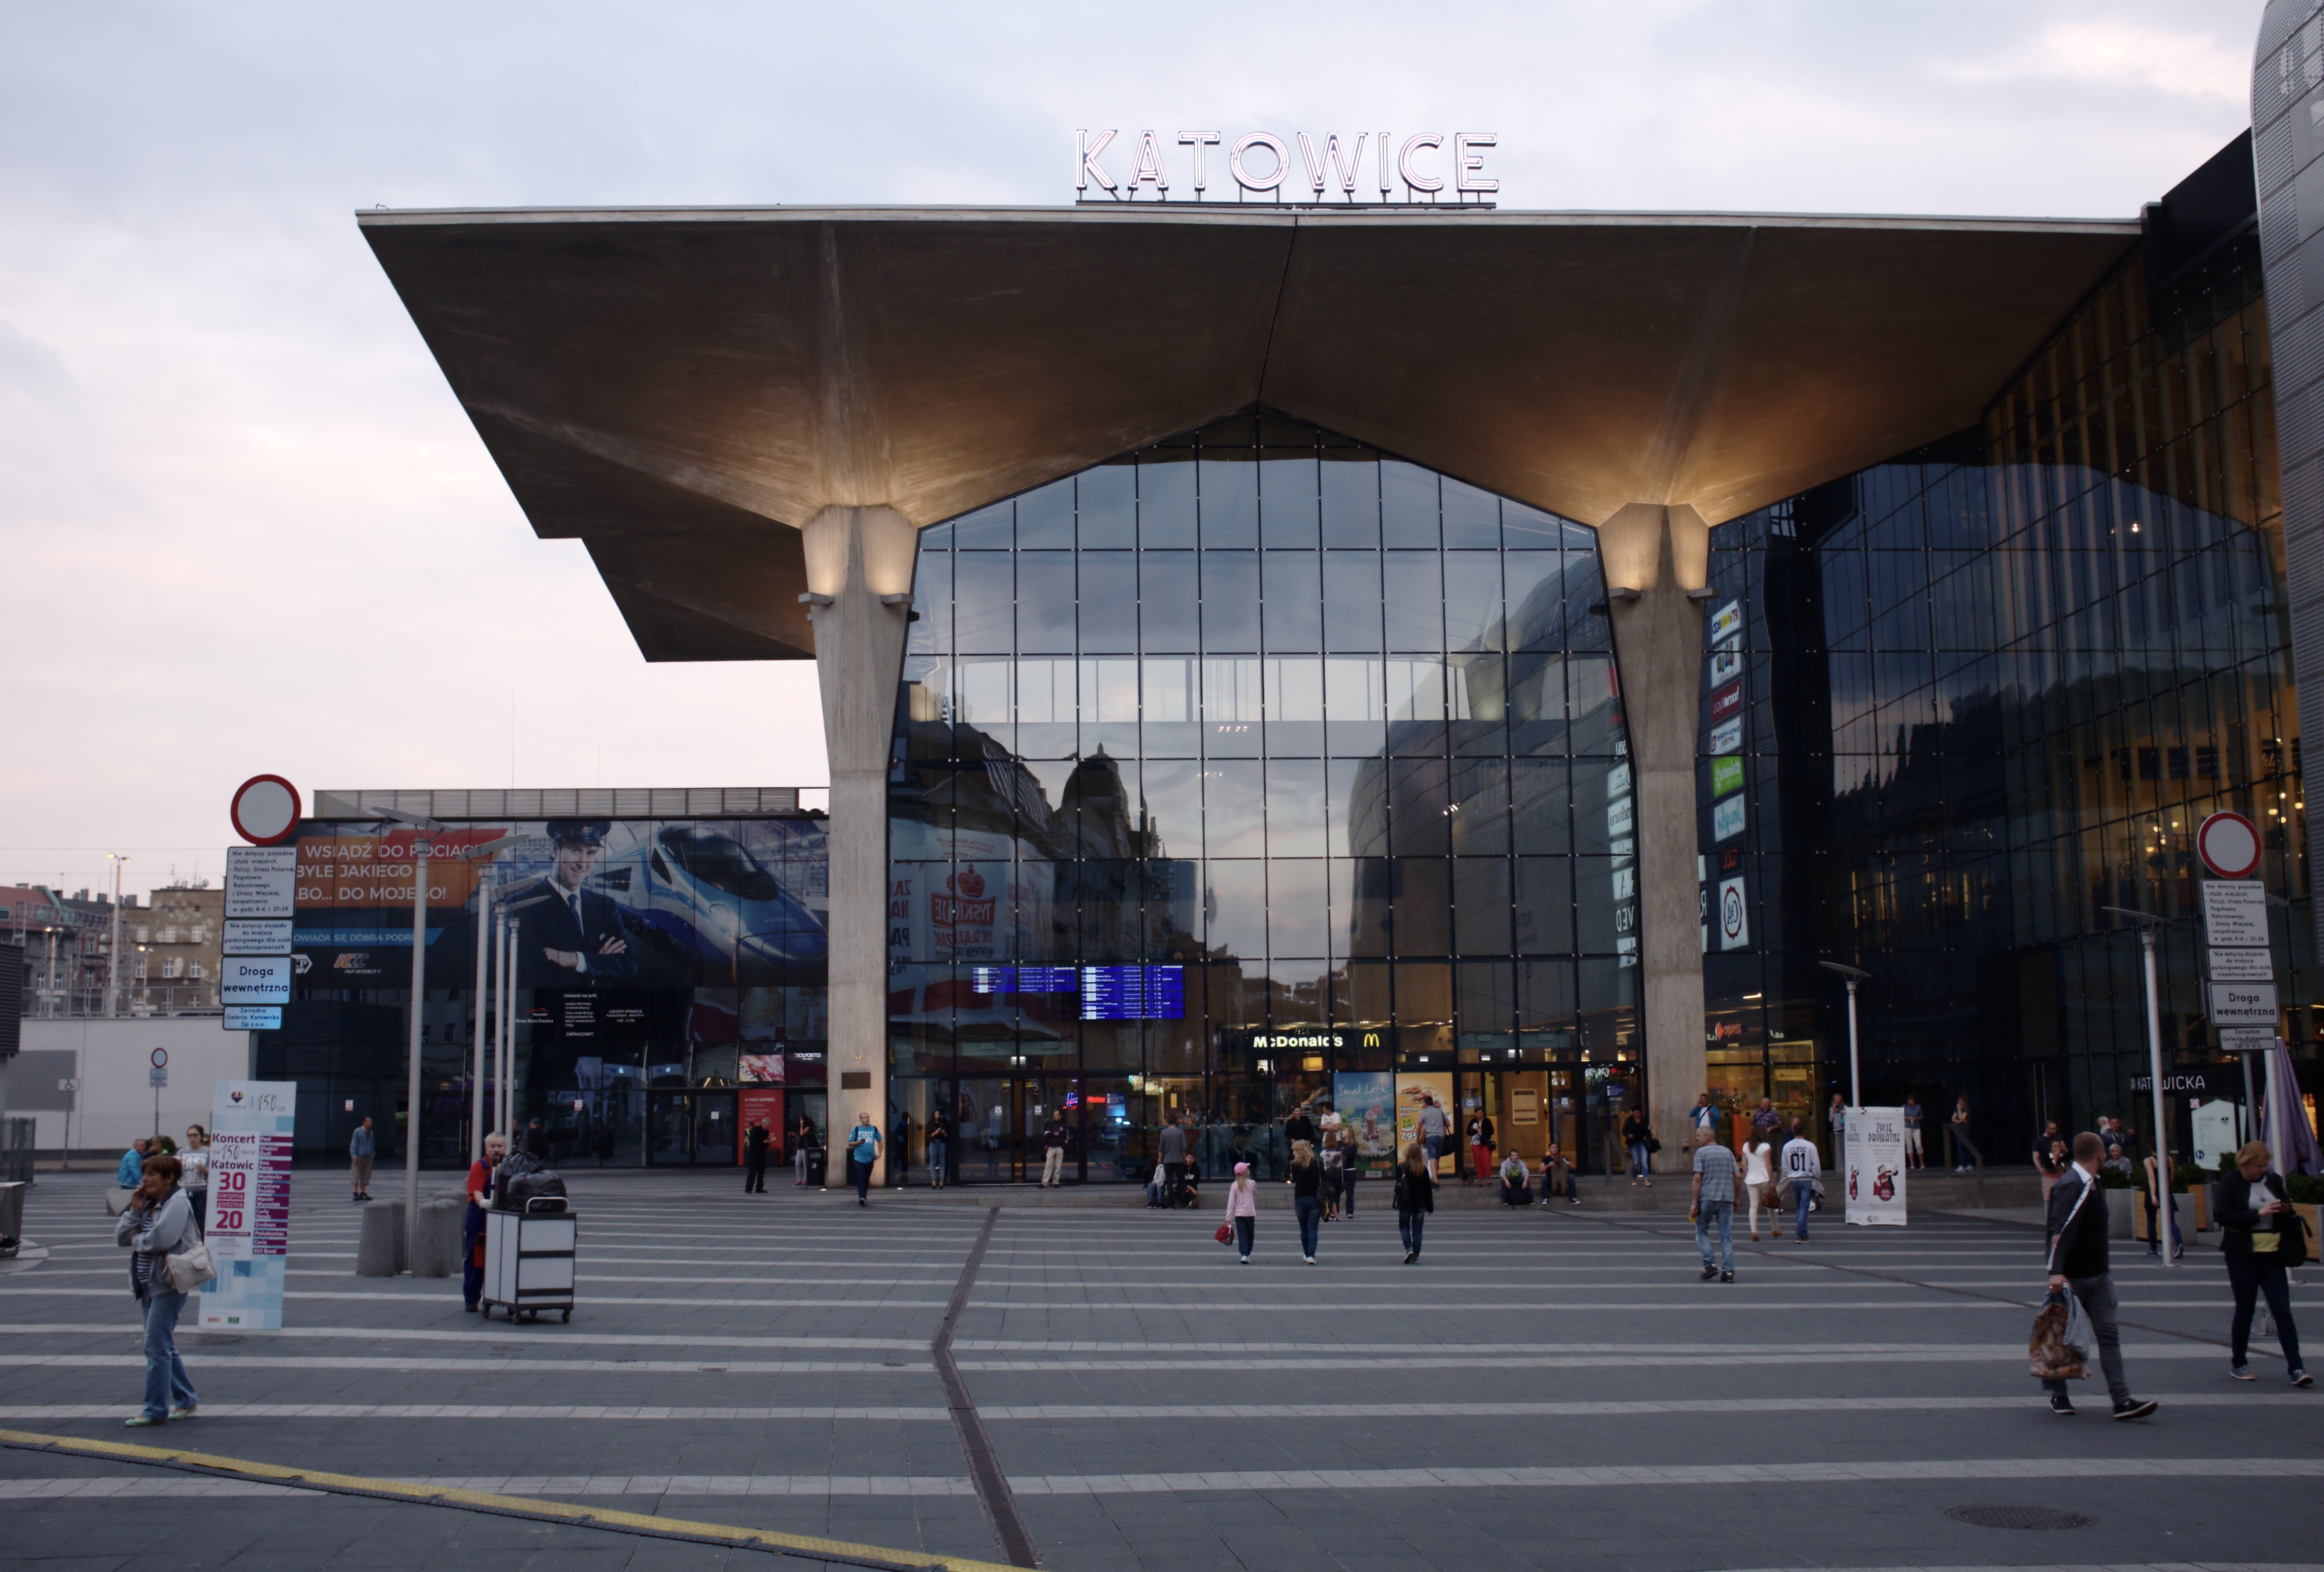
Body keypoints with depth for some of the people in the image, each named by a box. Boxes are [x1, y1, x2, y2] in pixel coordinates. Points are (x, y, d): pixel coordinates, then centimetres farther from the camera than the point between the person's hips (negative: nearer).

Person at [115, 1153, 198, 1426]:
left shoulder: (177, 1203, -12)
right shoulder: (148, 1204, 15)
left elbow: (161, 1239, -26)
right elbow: (121, 1237, 11)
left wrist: (137, 1239, -8)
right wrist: (135, 1210, -1)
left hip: (168, 1285, -10)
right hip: (148, 1284, 10)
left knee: (157, 1347, -8)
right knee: (164, 1347, 15)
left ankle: (156, 1409, -3)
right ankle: (186, 1401, 25)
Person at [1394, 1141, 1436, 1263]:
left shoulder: (1402, 1167, -9)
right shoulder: (1424, 1169, -1)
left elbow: (1399, 1186, -9)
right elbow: (1428, 1189, 3)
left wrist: (1397, 1201, 1)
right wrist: (1430, 1206, 9)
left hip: (1405, 1203, -2)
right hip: (1420, 1203, 2)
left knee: (1404, 1226, 12)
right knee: (1417, 1229, 8)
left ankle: (1409, 1248, -9)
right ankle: (1416, 1255, 6)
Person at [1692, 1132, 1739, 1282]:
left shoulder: (1701, 1152, -1)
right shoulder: (1727, 1152, 13)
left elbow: (1698, 1178, -7)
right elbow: (1738, 1176, 11)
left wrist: (1695, 1202, -6)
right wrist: (1736, 1198, 18)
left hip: (1707, 1198, -4)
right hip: (1727, 1199, 4)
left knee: (1702, 1231, 11)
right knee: (1726, 1235, 5)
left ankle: (1709, 1265, -1)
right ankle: (1728, 1271, -1)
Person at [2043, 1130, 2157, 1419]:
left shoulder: (2093, 1184, 12)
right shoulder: (2071, 1186, -18)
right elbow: (2059, 1230, -27)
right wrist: (2056, 1271, -35)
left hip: (2098, 1276, 8)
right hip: (2072, 1276, -8)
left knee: (2109, 1333, 0)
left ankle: (2122, 1400, -3)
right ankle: (2058, 1394, 20)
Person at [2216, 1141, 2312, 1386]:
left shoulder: (2273, 1181, 8)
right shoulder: (2230, 1183, -4)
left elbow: (2285, 1215, 18)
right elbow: (2225, 1217, -14)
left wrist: (2286, 1211, -6)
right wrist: (2259, 1213, -23)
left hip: (2272, 1255, 3)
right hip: (2243, 1255, -3)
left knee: (2283, 1311, -4)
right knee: (2244, 1311, 6)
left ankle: (2296, 1368, -6)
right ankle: (2238, 1364, 20)